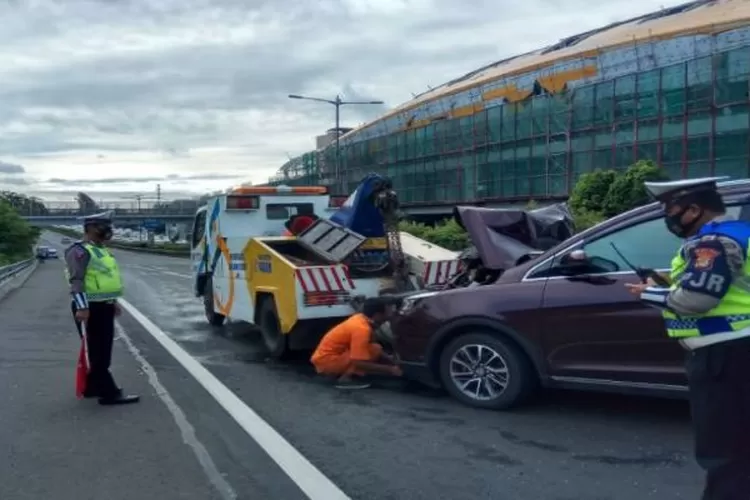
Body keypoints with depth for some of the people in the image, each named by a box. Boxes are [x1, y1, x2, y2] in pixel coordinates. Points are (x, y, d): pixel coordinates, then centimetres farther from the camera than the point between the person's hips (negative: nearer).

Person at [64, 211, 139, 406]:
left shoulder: (100, 250, 18)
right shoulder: (79, 251, -13)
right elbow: (77, 280, -22)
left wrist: (113, 302, 25)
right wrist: (82, 307, -28)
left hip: (104, 306, 10)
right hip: (91, 308, -10)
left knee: (103, 351, 16)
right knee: (97, 352, -6)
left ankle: (92, 387, 27)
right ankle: (109, 393, -6)